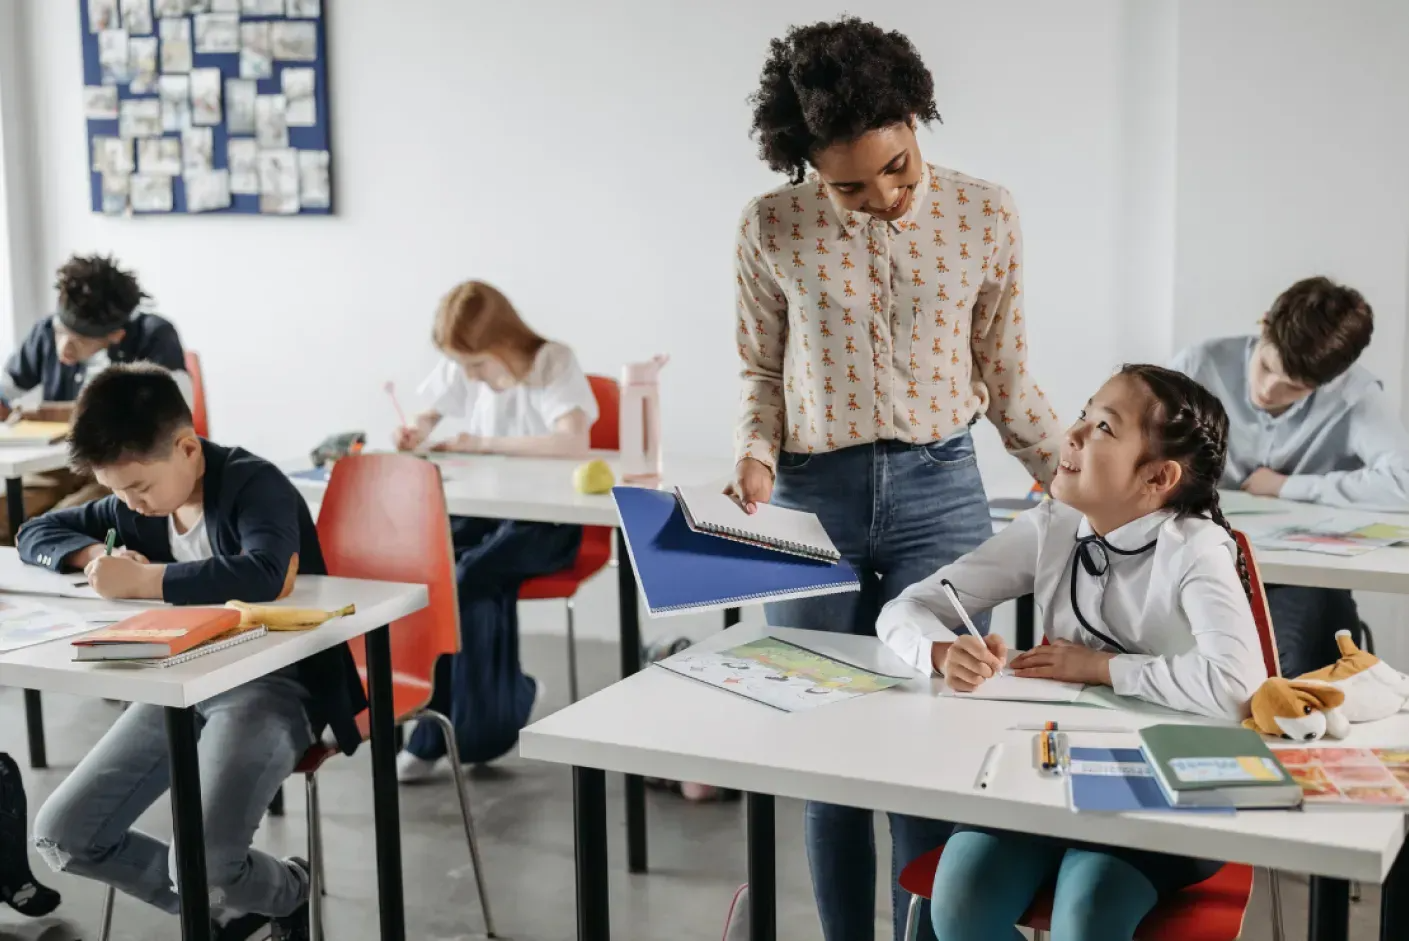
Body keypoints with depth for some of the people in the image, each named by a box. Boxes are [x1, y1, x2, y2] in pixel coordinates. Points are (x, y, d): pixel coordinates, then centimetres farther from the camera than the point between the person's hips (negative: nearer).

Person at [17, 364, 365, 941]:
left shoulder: (255, 484, -15)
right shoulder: (135, 507, 6)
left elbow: (263, 576, -36)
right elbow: (35, 534, 18)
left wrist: (140, 579, -29)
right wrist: (95, 555, -4)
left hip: (272, 685, -8)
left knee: (204, 860, -27)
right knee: (60, 836, -1)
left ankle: (285, 893, 11)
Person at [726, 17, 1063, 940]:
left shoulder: (985, 215, -2)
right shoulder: (772, 229, -3)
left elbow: (1006, 378, 8)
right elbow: (763, 371, 9)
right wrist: (756, 456, -10)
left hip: (940, 491, 0)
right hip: (811, 500, 1)